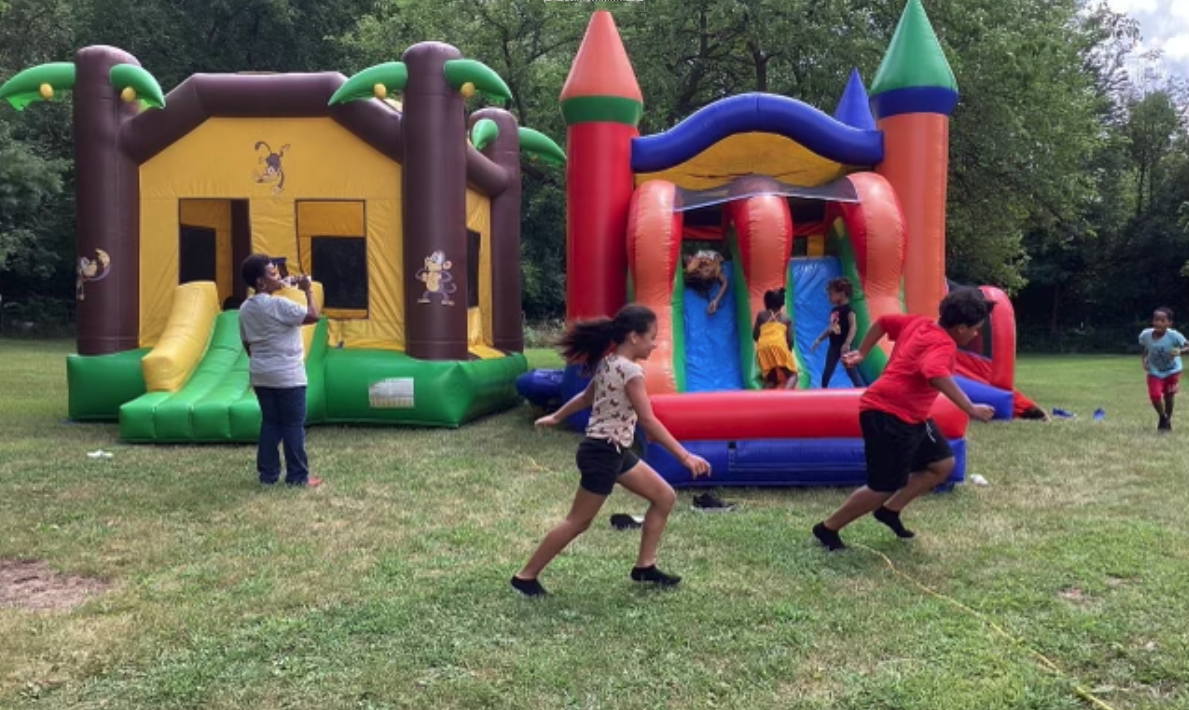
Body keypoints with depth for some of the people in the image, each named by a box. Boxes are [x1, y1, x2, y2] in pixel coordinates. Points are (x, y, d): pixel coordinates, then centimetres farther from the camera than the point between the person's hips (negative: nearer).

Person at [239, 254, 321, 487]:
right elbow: (313, 316, -19)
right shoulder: (278, 304, -17)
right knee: (293, 425, 1)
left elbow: (247, 345, 14)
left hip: (261, 375, 7)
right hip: (287, 375, -7)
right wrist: (308, 290, -7)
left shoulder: (245, 308, 8)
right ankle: (298, 476, 6)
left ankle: (268, 474, 16)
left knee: (270, 423, 13)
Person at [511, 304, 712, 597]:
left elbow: (585, 397, 20)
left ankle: (644, 566, 19)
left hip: (614, 451, 10)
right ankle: (526, 576, 13)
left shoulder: (609, 363, 7)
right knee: (578, 521, 1)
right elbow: (649, 421, -24)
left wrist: (556, 417, 33)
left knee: (665, 497, 11)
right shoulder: (630, 370, -21)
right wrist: (685, 456, -23)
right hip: (603, 453, -10)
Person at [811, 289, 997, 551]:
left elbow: (883, 322, 21)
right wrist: (970, 409, -41)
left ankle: (890, 510, 22)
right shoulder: (943, 344, -19)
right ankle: (828, 528, 13)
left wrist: (861, 353, 28)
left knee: (943, 464, 14)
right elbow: (935, 374, -40)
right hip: (887, 416, -10)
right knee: (884, 488, -2)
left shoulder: (918, 323, 9)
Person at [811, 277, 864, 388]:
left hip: (843, 346, -8)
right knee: (827, 372, 11)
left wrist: (847, 343, -31)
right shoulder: (834, 310, 11)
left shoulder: (848, 309, -13)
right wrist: (819, 339, 20)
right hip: (834, 346, 8)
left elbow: (853, 327, -22)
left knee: (851, 371, -4)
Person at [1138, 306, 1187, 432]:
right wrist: (1145, 359, -10)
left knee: (1169, 397, 5)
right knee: (1155, 396, -13)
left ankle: (1168, 421, 32)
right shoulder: (1145, 335, -19)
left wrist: (1179, 352, -40)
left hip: (1172, 371, -1)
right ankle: (1163, 417, 18)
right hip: (1154, 372, 1)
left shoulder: (1174, 336, -28)